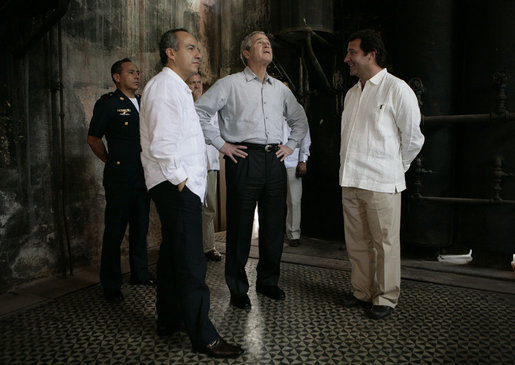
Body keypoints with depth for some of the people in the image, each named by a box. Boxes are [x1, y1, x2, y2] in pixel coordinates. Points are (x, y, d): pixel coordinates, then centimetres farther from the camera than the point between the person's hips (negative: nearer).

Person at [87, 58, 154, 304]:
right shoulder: (108, 103, -2)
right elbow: (93, 138, 1)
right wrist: (111, 162, 3)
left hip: (143, 177, 6)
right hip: (120, 178, -6)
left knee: (141, 227, 15)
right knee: (115, 231, 1)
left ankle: (140, 274, 30)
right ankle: (111, 285, 13)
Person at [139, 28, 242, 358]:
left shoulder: (178, 88, 22)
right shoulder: (164, 86, -12)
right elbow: (162, 144, -22)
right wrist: (180, 179, -15)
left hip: (183, 186, 11)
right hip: (177, 187, -11)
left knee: (173, 255, 17)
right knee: (191, 264, -7)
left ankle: (169, 320, 31)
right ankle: (203, 337, 2)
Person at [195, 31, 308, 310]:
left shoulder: (280, 88, 17)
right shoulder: (230, 84, 2)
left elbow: (300, 119, 29)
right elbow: (199, 112, -2)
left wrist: (291, 145, 15)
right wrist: (221, 144, -6)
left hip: (274, 160, 5)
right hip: (244, 160, -5)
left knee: (274, 224, 9)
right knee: (240, 226, 0)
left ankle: (268, 281, 27)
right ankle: (238, 289, 15)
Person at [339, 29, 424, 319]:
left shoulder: (397, 89, -5)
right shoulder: (352, 93, 17)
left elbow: (413, 138, -2)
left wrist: (392, 168, 6)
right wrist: (349, 168, 15)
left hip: (381, 183, -7)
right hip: (351, 181, 7)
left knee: (385, 243, 2)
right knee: (357, 242, 13)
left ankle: (386, 298, 18)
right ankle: (363, 292, 28)